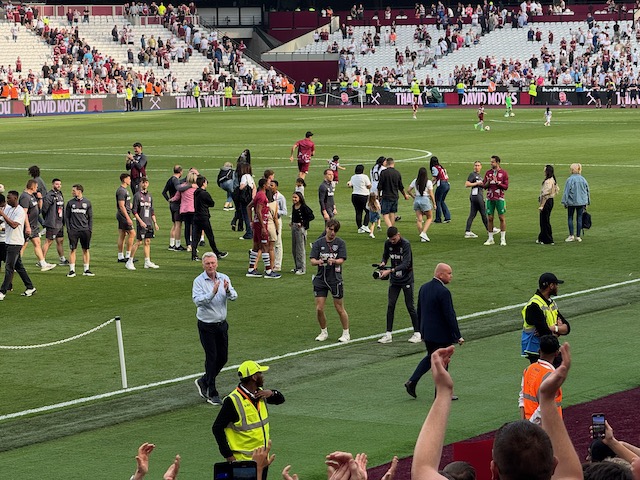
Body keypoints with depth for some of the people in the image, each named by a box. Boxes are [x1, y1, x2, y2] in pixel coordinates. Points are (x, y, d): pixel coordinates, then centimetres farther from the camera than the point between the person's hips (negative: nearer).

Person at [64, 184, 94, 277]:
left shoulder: (87, 202, 5)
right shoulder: (70, 203, 5)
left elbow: (90, 217, 9)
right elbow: (66, 217, 7)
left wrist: (90, 229, 0)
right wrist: (68, 229, -2)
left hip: (85, 230, 0)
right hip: (73, 230, 0)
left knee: (86, 249, 3)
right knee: (72, 249, -3)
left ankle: (86, 269, 9)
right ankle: (72, 270, 1)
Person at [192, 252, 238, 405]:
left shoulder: (224, 278, 2)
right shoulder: (199, 281, -11)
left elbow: (234, 297, -9)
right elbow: (197, 300, -24)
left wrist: (228, 290, -31)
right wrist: (212, 293, -36)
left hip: (222, 324, 5)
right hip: (206, 325, -5)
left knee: (223, 357, 9)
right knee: (211, 357, -4)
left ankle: (203, 381, 31)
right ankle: (212, 393, 4)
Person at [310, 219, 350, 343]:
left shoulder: (340, 243, -1)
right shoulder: (318, 243, 3)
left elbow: (341, 260, -10)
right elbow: (312, 261, -3)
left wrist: (333, 261, -31)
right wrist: (318, 262, -26)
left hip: (335, 279, -2)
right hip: (320, 279, 2)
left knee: (339, 308, 4)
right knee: (319, 309, -1)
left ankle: (346, 333, 19)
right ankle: (324, 332, 20)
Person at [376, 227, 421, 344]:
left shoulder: (406, 244, -19)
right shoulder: (388, 243, -2)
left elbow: (406, 264, -26)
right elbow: (385, 255, 15)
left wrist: (390, 271, -34)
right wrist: (383, 262, -10)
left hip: (406, 279, -5)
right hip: (394, 279, 5)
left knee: (410, 306, -2)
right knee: (390, 305, -1)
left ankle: (417, 333, 9)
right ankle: (388, 334, 3)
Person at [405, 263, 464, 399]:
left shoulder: (424, 288, 4)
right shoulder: (443, 292, -22)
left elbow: (419, 311, 12)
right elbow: (450, 316, -21)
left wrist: (422, 330, 22)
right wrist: (458, 336, -15)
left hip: (426, 331, 8)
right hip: (441, 334, -8)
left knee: (431, 357, 24)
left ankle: (412, 381, 14)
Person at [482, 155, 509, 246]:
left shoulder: (503, 173, 0)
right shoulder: (488, 172, 9)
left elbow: (506, 186, -4)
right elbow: (484, 186, 10)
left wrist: (497, 182, -16)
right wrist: (488, 182, -11)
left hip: (499, 198, -3)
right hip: (490, 198, 3)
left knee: (501, 217, -2)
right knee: (490, 218, 2)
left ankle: (503, 239, 4)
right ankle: (490, 239, 8)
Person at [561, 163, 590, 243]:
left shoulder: (570, 180, -13)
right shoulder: (583, 179, 2)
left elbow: (566, 192, -11)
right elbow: (587, 190, 9)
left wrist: (565, 202, -3)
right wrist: (587, 202, 18)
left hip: (572, 202, -4)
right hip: (581, 202, 4)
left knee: (570, 218, 7)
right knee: (579, 218, 8)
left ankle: (571, 235, 0)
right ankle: (578, 236, 10)